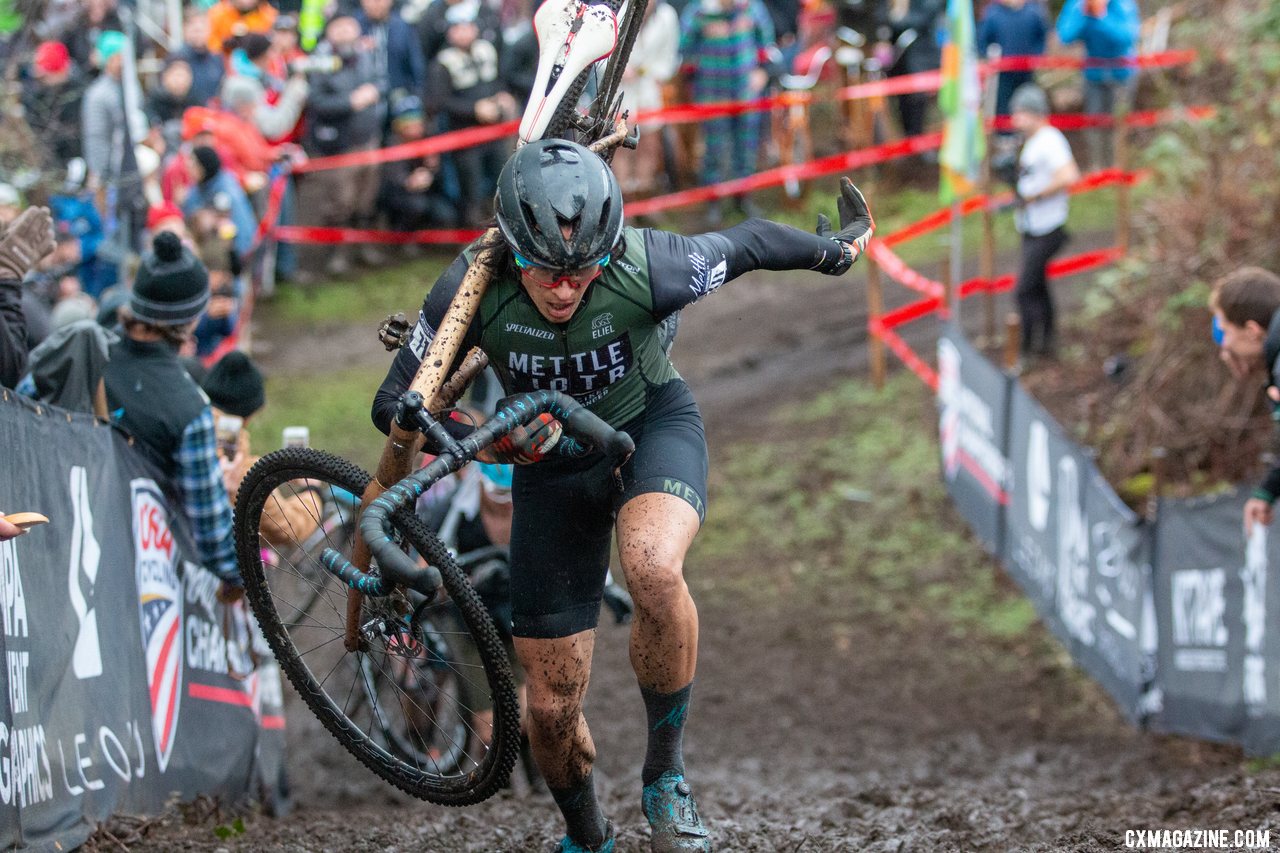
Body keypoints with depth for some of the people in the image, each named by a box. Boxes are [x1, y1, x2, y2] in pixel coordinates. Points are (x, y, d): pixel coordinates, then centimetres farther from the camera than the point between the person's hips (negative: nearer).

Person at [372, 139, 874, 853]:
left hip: (653, 424, -2)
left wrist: (834, 248, 8)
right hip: (553, 458, 2)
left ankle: (667, 775, -16)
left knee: (653, 568, -38)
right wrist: (500, 442, -35)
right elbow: (397, 404, -19)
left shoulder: (648, 267, -31)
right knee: (553, 708, 3)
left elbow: (749, 244, -11)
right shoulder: (473, 287, -27)